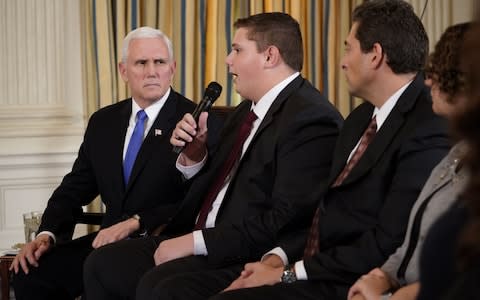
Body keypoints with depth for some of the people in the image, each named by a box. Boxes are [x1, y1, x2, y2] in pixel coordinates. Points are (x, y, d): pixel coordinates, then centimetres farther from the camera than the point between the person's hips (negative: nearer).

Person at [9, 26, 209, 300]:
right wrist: (48, 235, -2)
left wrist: (136, 223, -20)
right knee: (30, 274, -14)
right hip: (108, 242, 6)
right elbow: (75, 187, 16)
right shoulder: (103, 122, 15)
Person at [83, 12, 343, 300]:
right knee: (103, 264, -1)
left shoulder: (312, 119, -15)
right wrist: (194, 155, 0)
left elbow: (287, 221, -22)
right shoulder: (248, 111, 17)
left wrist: (196, 242, -19)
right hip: (202, 242, 10)